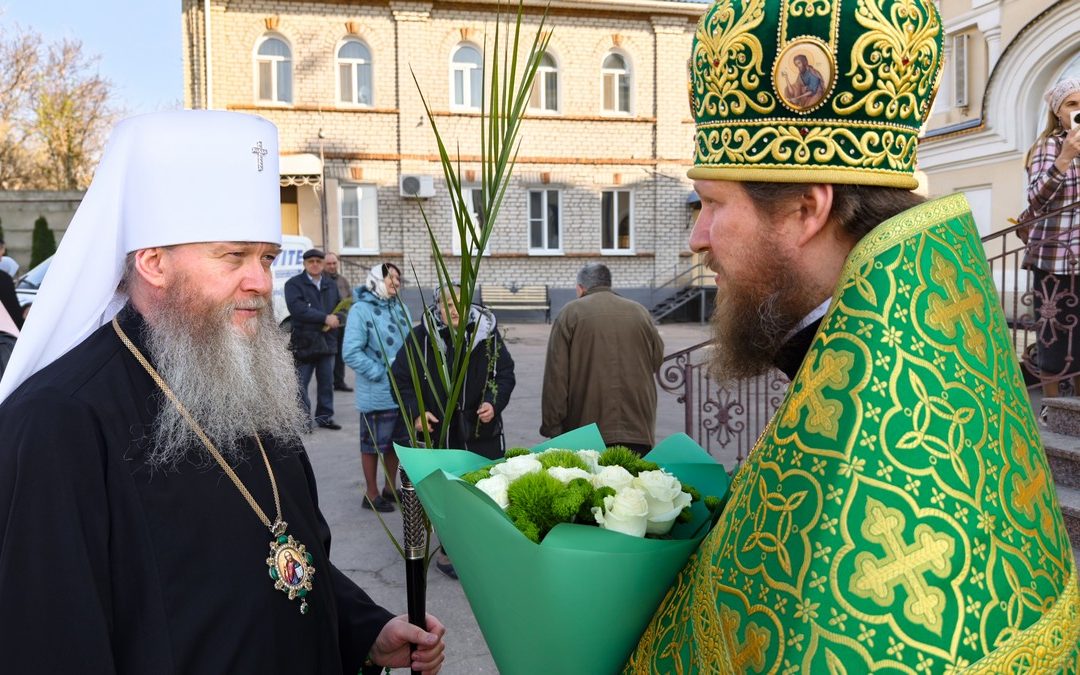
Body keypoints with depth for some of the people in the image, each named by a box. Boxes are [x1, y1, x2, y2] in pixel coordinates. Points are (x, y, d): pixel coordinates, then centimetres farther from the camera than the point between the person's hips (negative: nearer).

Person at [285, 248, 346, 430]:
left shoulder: (331, 285, 16)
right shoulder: (294, 284, -3)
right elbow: (298, 309, -16)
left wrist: (336, 319, -6)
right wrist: (325, 318, -19)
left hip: (327, 342, 5)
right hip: (303, 342, -5)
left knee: (326, 382, 9)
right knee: (301, 383, -3)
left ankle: (324, 416, 20)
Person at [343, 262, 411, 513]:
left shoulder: (400, 308, 7)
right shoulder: (361, 309, -12)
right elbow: (352, 353, -17)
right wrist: (383, 374, -18)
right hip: (377, 393, -6)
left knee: (396, 441, 17)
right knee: (373, 444, 6)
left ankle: (390, 488, 33)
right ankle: (372, 494, 20)